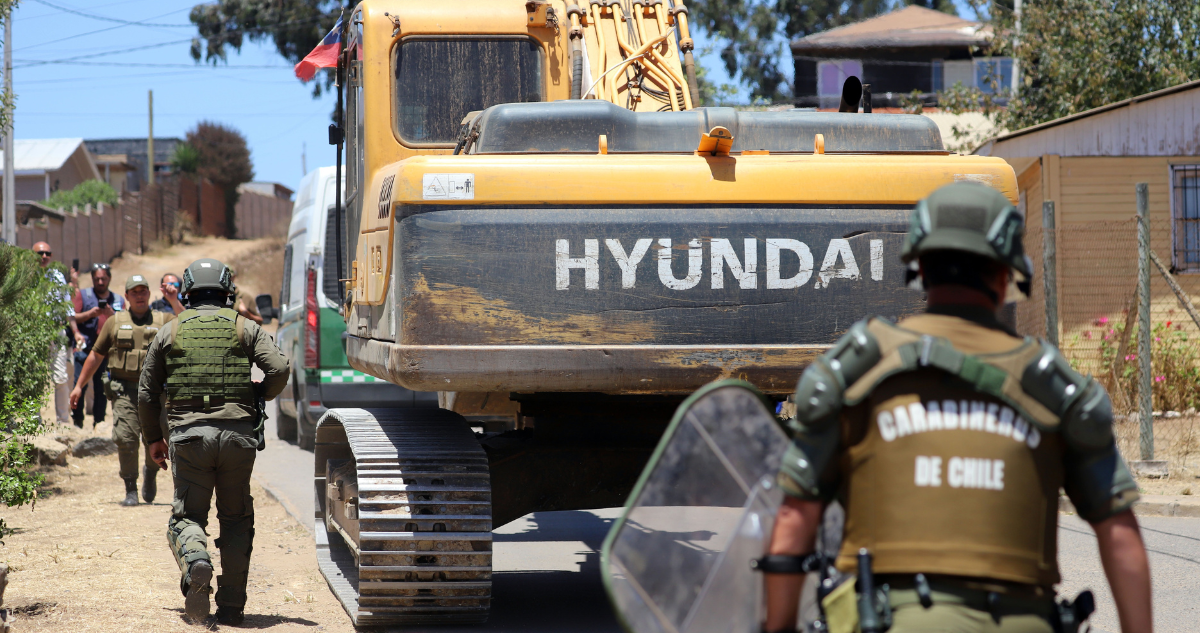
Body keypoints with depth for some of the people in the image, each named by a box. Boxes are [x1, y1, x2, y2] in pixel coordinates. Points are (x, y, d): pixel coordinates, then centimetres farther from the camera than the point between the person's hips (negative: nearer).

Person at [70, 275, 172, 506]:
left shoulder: (163, 321, 11)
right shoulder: (115, 322, 13)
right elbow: (96, 355, 17)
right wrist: (79, 386, 16)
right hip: (124, 391, 0)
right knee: (126, 439, -11)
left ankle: (150, 472, 29)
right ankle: (131, 490, 0)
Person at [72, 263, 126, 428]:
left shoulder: (118, 300, 16)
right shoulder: (83, 295, 10)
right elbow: (72, 317, 2)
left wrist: (111, 314, -9)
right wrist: (90, 313, -13)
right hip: (84, 348, -2)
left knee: (102, 389, 0)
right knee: (80, 385, -8)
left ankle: (98, 422, 6)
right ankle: (77, 420, 0)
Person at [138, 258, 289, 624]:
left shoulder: (170, 332, 12)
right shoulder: (245, 328, 10)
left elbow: (147, 392, 13)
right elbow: (279, 369, -4)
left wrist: (153, 439, 25)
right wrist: (256, 397, 16)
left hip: (189, 435, 0)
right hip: (238, 434, 0)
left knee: (187, 516, 6)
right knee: (236, 519, 11)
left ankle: (194, 560, -28)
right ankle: (231, 606, 7)